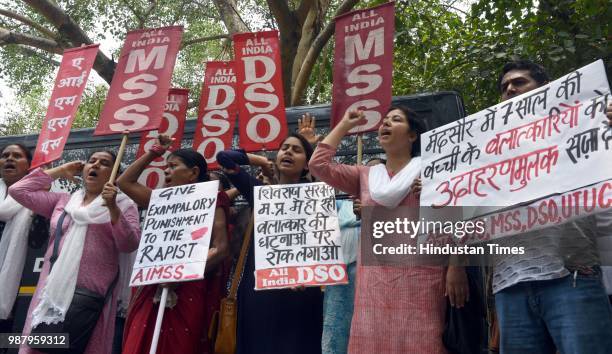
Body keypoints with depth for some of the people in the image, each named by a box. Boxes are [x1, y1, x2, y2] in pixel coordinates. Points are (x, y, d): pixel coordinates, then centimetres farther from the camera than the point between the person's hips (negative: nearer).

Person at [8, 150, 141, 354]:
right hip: (53, 291, 3)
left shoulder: (123, 205, 7)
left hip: (92, 294, -3)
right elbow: (18, 190, 15)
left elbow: (129, 245, -5)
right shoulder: (62, 201, 18)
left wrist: (113, 208, -15)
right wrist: (59, 171, 17)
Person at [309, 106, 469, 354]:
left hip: (420, 278, -3)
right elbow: (318, 165, 9)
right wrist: (345, 124, 17)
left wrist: (456, 267, -12)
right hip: (374, 280, 4)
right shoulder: (365, 176, 18)